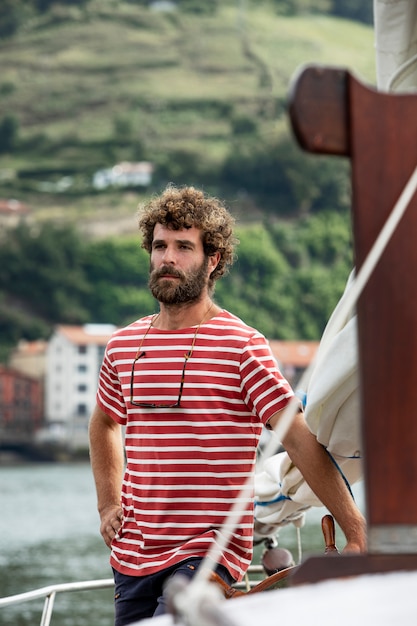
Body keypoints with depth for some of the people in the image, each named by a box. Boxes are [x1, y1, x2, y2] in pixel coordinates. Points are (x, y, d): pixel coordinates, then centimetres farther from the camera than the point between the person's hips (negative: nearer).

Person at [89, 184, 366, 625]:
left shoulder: (241, 346, -7)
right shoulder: (123, 345, 10)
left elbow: (300, 442, -11)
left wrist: (356, 534, -15)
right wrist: (108, 505, 19)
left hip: (209, 554, -6)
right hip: (131, 555, 6)